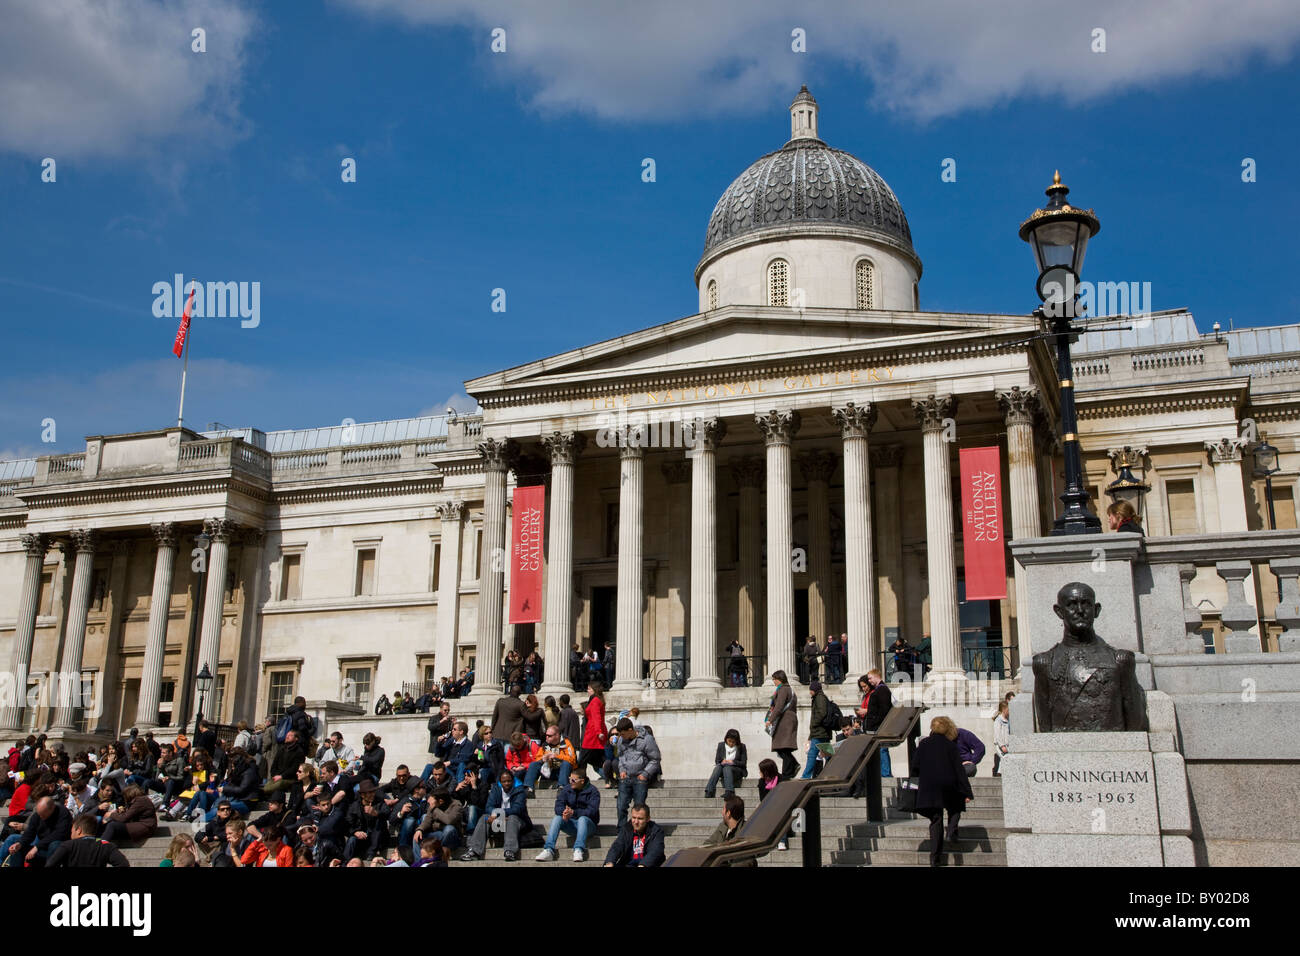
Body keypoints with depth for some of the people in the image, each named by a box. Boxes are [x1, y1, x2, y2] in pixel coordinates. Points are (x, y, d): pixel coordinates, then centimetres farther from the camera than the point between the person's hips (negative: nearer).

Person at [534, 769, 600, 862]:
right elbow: (558, 807, -5)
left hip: (588, 824, -3)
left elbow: (591, 811, -19)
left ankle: (579, 850, -48)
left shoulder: (593, 791, -6)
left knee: (582, 819, -35)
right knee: (557, 818, -23)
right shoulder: (567, 789, 5)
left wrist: (573, 812, -30)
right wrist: (564, 812, -29)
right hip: (571, 824, 4)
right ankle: (549, 850, -33)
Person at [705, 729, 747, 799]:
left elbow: (744, 763, -1)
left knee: (727, 767, -36)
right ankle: (709, 792, -48)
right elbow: (717, 761, 9)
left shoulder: (741, 747, 4)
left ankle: (728, 792, -55)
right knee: (718, 766, -34)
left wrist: (733, 762, -17)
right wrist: (721, 762, -14)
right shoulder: (721, 745, 10)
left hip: (737, 770, -2)